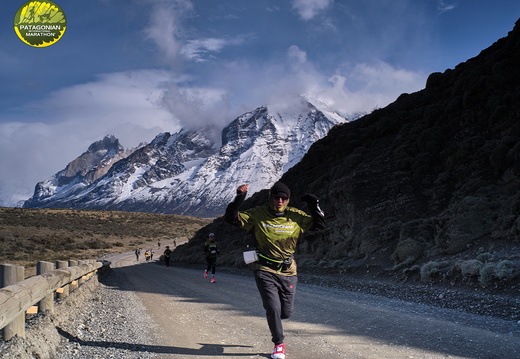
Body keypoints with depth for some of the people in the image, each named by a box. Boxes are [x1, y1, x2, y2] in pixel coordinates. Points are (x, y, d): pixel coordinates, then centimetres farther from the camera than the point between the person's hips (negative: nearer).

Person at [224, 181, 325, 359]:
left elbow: (319, 225, 5)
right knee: (273, 308, -10)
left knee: (286, 312, 8)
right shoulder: (258, 214, -6)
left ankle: (272, 315, 46)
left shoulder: (296, 216, 0)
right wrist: (238, 199, -24)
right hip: (265, 271, -3)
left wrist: (314, 206, -9)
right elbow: (232, 219, -11)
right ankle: (279, 344, 15)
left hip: (288, 272, 3)